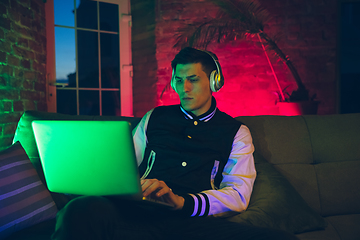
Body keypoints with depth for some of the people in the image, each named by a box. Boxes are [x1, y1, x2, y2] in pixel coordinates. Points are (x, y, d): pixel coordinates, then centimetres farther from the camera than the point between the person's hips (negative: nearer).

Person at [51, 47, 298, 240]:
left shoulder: (236, 132, 17)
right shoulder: (153, 119, 24)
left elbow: (238, 194, 4)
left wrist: (182, 201, -14)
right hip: (143, 213, 0)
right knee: (85, 209, -36)